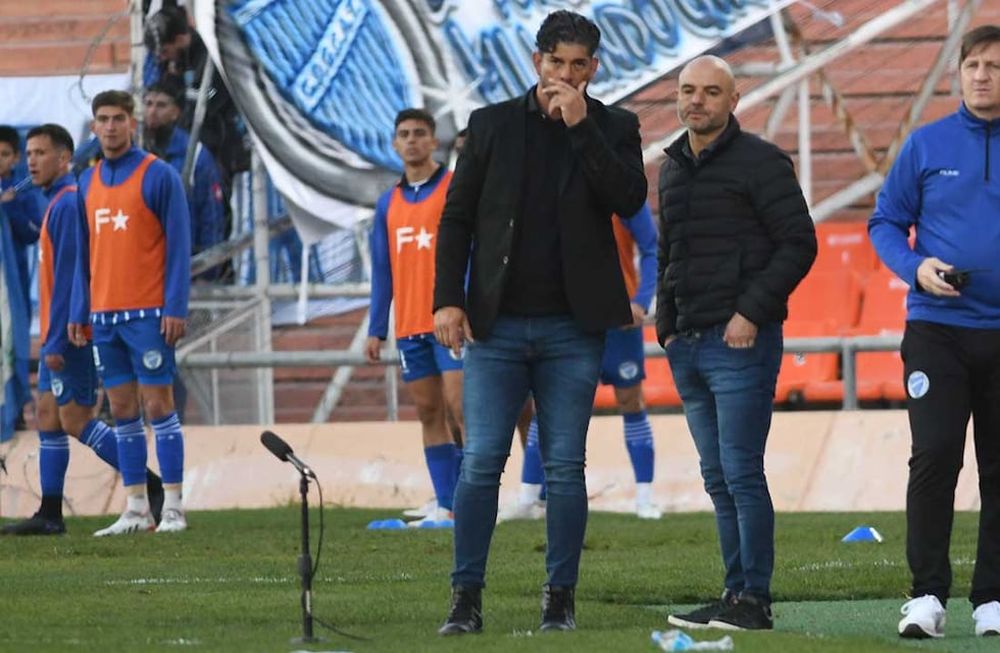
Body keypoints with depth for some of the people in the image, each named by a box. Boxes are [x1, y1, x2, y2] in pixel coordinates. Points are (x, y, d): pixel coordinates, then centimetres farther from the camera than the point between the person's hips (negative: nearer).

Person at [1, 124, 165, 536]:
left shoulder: (68, 204, -15)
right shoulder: (56, 203, 16)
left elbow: (68, 275, -20)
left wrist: (57, 340, -22)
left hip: (68, 333, -10)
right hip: (55, 335, 10)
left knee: (74, 419, -7)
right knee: (48, 415, 8)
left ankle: (154, 489, -5)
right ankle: (50, 515, 8)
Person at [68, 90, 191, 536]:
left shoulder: (158, 175, -5)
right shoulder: (88, 182, 13)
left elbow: (178, 245, -7)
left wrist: (176, 308, -14)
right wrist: (79, 312, 10)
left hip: (148, 312, -6)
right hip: (104, 315, 6)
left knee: (158, 406, -5)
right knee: (122, 411, 6)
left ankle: (172, 507, -2)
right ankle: (135, 509, 9)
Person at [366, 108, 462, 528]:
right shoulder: (389, 203, 15)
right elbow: (382, 271, 17)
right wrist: (376, 329, 12)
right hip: (409, 327, 5)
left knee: (459, 405, -11)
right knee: (428, 412, 5)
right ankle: (446, 506, 7)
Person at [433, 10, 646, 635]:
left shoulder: (612, 127, 5)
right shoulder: (493, 124, 7)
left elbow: (629, 198, -12)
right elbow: (458, 218, 8)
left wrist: (580, 125, -13)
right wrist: (448, 299, -3)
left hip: (572, 327, -1)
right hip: (497, 325, 1)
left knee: (565, 467, 2)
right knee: (481, 463, -3)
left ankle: (561, 599, 8)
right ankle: (467, 598, 1)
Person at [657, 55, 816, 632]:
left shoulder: (761, 162, -6)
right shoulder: (673, 168, 17)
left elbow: (799, 244, -9)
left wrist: (752, 311, -15)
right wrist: (667, 324, 15)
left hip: (740, 344, -8)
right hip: (688, 345, 8)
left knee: (741, 472, -11)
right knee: (718, 477, 9)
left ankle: (754, 600, -9)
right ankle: (737, 593, 13)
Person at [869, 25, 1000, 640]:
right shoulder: (927, 145, 5)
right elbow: (885, 223, 9)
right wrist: (917, 267, -9)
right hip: (937, 329, -1)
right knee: (934, 455, -11)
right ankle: (928, 594, -6)